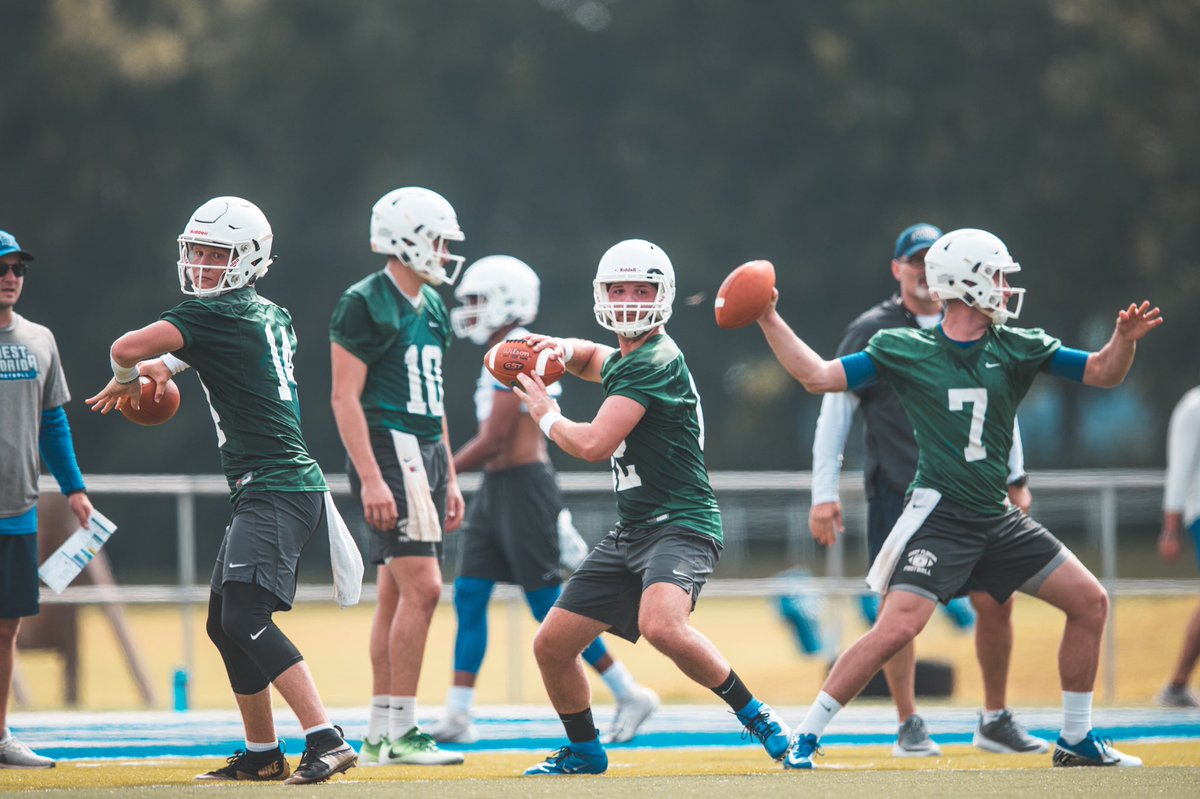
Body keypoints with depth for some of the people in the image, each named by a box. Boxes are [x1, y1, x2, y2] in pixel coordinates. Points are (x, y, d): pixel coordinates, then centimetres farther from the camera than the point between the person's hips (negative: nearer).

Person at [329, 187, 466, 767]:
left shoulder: (432, 306, 16)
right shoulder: (365, 304, -11)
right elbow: (345, 398, -14)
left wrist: (448, 477, 20)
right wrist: (371, 477, -21)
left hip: (426, 452, 9)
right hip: (388, 451, -9)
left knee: (396, 594, 9)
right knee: (421, 587, -15)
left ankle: (378, 734, 12)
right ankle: (401, 733, -12)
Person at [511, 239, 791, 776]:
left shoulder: (657, 361, -15)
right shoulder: (623, 359, 16)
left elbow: (594, 444, -20)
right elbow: (593, 359, 43)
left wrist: (546, 416, 0)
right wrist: (562, 350, 18)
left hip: (681, 525, -10)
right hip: (631, 530, 10)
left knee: (660, 624, -36)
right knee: (552, 645, 8)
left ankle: (757, 717, -20)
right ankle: (584, 752, 29)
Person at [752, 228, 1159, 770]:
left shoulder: (1017, 349, 6)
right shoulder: (904, 350, -3)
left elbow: (1103, 374, 7)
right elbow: (819, 377, -2)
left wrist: (1125, 340, -14)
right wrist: (769, 322, -10)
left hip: (997, 520, 5)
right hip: (938, 516, -5)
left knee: (1090, 602, 4)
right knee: (897, 628, -22)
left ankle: (1076, 741, 18)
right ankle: (804, 740, -12)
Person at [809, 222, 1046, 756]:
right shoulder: (869, 333, 0)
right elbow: (834, 414, -1)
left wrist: (1015, 478, 18)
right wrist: (824, 495, -7)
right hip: (897, 493, -3)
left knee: (996, 602, -1)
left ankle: (995, 722, 13)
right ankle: (909, 727, 5)